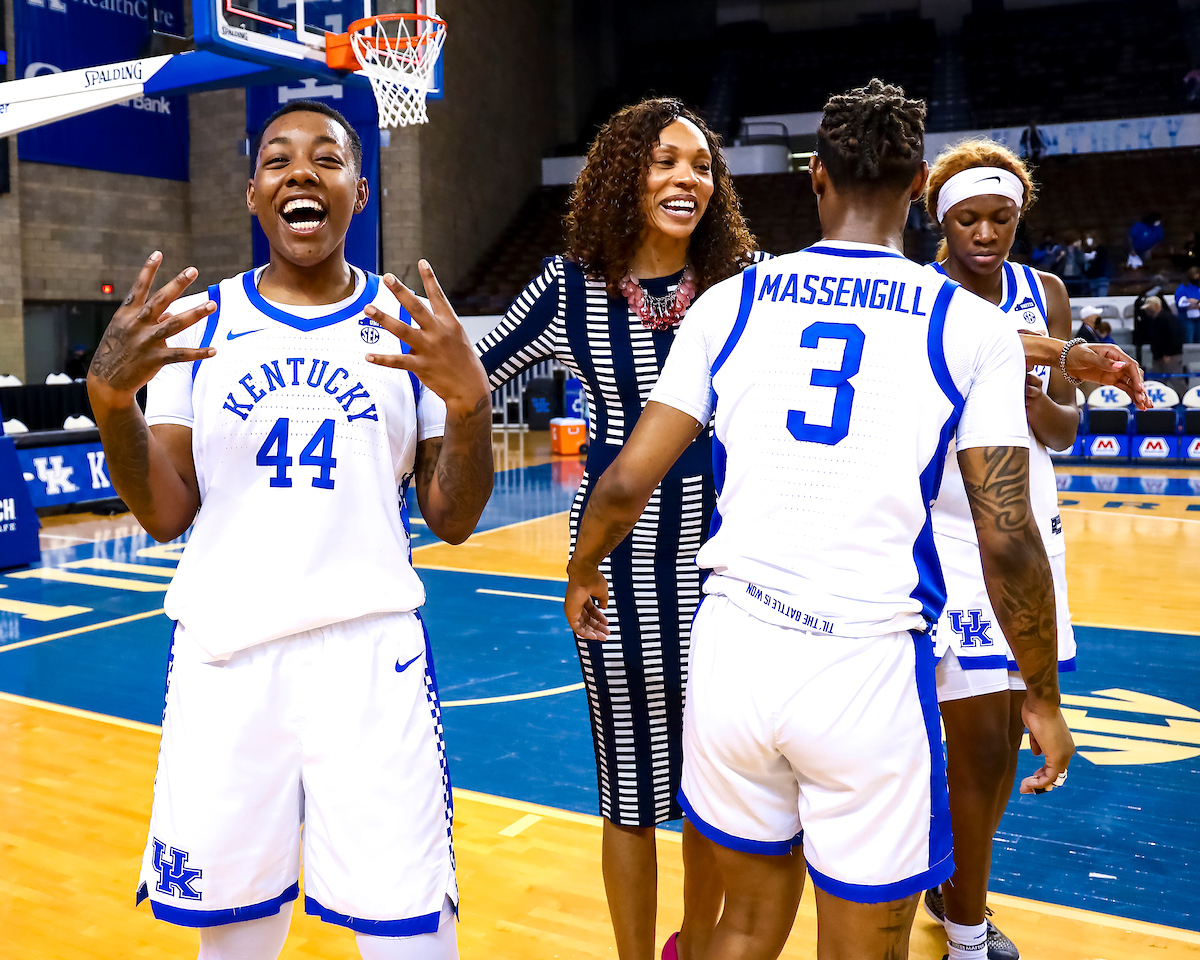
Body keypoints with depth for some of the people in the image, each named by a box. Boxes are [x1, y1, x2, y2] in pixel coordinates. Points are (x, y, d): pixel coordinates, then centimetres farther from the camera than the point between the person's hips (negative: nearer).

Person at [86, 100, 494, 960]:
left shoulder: (410, 324, 4)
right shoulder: (198, 323, 6)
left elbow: (451, 520, 2)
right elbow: (166, 516, 4)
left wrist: (471, 403, -16)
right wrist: (111, 398, -13)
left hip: (372, 647, -1)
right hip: (224, 654, 1)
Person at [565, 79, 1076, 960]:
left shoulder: (729, 302, 3)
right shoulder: (973, 327, -1)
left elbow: (628, 480, 1)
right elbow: (1007, 541, -5)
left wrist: (584, 574, 21)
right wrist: (1045, 699, 9)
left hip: (734, 649, 3)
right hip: (868, 665, -2)